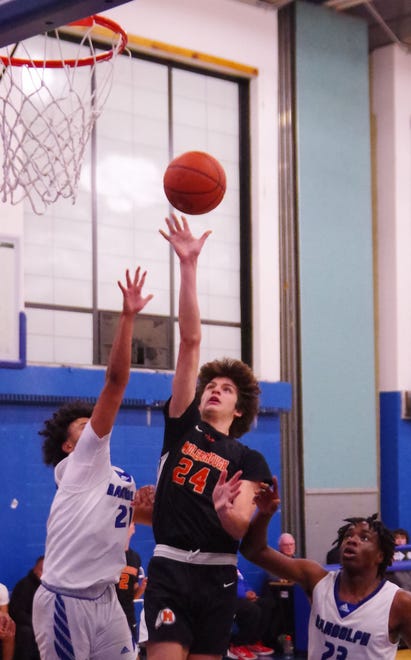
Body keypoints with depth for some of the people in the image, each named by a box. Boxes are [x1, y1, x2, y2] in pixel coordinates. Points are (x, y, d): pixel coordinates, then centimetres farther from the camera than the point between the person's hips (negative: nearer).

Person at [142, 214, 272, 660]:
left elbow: (241, 527, -6)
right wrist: (188, 265, -2)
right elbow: (190, 341, 1)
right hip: (170, 566, -1)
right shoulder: (183, 424, 8)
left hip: (218, 573, 1)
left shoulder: (249, 462, 8)